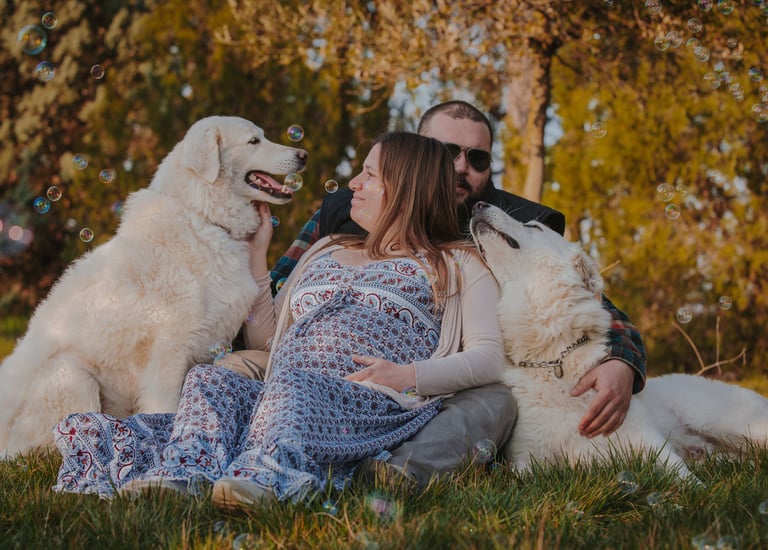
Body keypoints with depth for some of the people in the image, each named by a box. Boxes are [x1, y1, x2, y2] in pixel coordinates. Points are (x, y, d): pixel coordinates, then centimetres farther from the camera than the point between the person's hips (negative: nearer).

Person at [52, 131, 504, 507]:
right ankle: (181, 476, -52)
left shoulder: (456, 263, 16)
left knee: (291, 383, -38)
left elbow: (488, 357, 1)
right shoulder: (326, 250, 33)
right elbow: (264, 337, 30)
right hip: (282, 396, 5)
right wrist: (257, 252, 26)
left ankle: (264, 479, -65)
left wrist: (409, 375, -16)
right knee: (211, 379, -27)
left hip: (370, 404, -5)